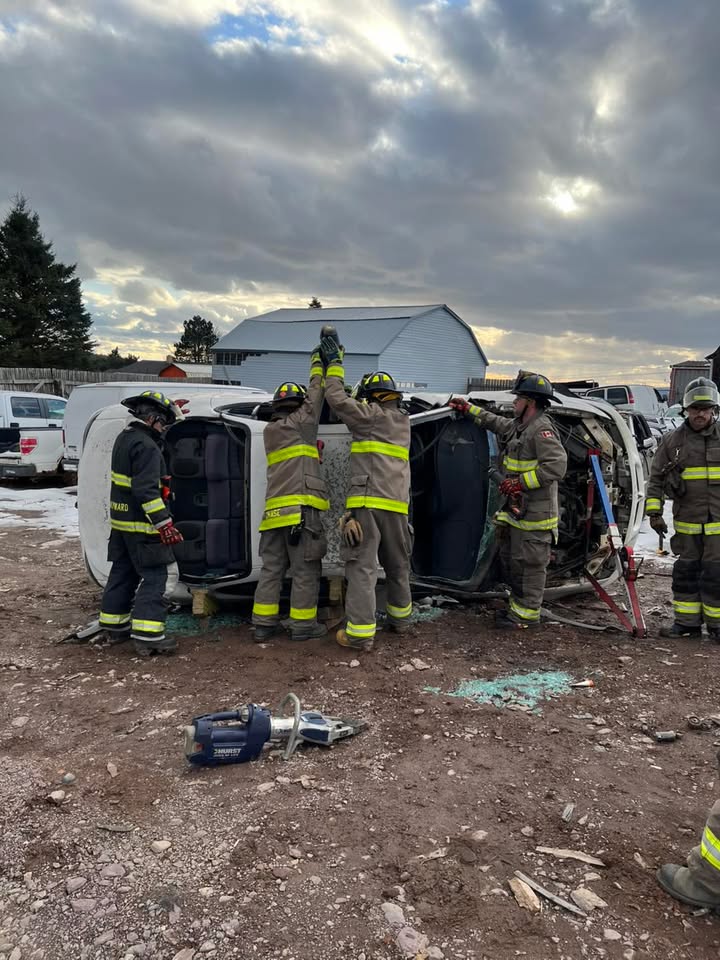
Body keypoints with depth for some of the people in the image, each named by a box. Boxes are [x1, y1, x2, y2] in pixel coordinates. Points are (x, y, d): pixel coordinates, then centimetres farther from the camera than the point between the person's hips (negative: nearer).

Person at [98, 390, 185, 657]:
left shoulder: (125, 438, 11)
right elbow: (146, 490, -27)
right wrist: (164, 524, -28)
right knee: (159, 575, -6)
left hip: (121, 522, 10)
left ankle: (114, 625, 30)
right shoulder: (146, 446, -20)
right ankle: (147, 635, -9)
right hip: (142, 526, -10)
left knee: (123, 572, 19)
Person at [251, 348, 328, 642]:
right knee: (305, 570, 0)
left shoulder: (269, 431, 18)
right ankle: (303, 625, 4)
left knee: (271, 568, 9)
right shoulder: (300, 424, -1)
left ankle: (263, 624, 12)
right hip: (301, 508, -7)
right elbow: (315, 396, 8)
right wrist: (318, 363, 20)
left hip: (275, 510, 7)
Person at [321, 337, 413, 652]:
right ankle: (400, 617, 35)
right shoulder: (403, 422, 21)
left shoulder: (371, 415, 1)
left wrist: (335, 364, 13)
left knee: (362, 566, -7)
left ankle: (361, 632, -10)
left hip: (367, 502, -7)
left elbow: (338, 400, -1)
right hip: (397, 504, 7)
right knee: (397, 565, 20)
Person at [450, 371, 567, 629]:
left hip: (534, 513, -11)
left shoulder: (541, 430, -18)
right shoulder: (517, 425, 13)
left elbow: (557, 465, -27)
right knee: (509, 557, 20)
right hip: (516, 510, 11)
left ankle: (527, 613, 9)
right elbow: (496, 422, 33)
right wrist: (468, 409, 35)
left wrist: (520, 482, -24)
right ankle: (518, 604, 33)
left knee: (529, 563, -1)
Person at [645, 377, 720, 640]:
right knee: (686, 571, 10)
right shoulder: (672, 440, 4)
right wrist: (654, 512, 0)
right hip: (686, 522, 2)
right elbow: (655, 478, 6)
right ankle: (687, 621, 21)